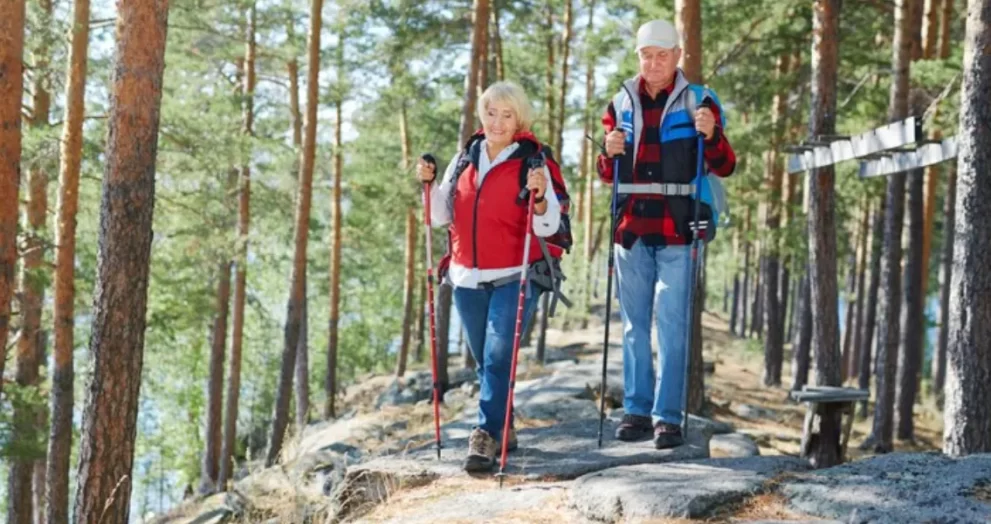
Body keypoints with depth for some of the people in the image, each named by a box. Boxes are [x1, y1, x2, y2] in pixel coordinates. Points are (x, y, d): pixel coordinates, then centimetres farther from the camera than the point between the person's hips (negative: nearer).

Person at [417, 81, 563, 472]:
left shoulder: (532, 163, -4)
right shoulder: (464, 161, 10)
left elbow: (549, 227, -7)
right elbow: (442, 217, 15)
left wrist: (540, 197, -25)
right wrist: (429, 185, 0)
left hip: (514, 279, -5)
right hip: (467, 279, 5)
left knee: (498, 358, -14)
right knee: (484, 361, 14)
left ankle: (485, 436, -12)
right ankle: (500, 430, 29)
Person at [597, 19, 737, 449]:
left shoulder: (698, 102, 1)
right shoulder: (621, 104, 11)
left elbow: (724, 168, -1)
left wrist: (711, 136, -20)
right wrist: (610, 154, -5)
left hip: (676, 232, -4)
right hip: (631, 231, 4)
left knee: (672, 325, -4)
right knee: (633, 325, 8)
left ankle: (668, 416, 0)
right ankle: (636, 410, 16)